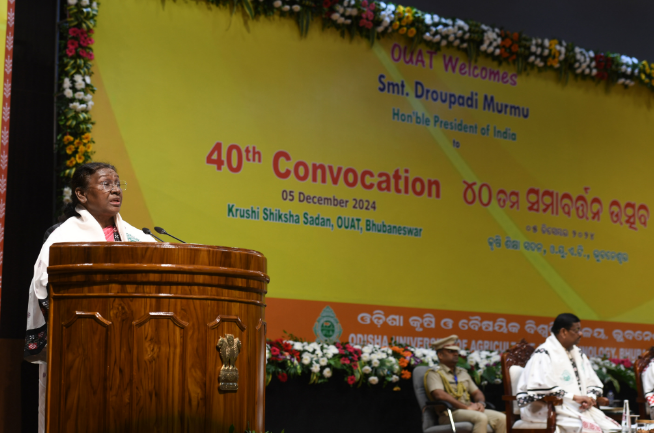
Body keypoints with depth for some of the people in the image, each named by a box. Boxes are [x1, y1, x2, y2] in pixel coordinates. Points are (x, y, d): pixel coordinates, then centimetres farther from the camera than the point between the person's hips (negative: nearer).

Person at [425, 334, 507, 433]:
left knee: (501, 418, -16)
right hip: (449, 414, -7)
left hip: (470, 410, 7)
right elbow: (440, 395, -16)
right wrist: (466, 407, -18)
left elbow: (477, 392, 27)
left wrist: (481, 403, 1)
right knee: (481, 418, -34)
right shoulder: (434, 374, 1)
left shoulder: (463, 373, 26)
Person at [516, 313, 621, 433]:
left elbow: (594, 384, 20)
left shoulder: (578, 354, 19)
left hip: (580, 408, 8)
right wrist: (574, 397, -19)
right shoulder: (543, 354, -7)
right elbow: (542, 387, -19)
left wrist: (590, 398, -4)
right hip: (549, 409, -8)